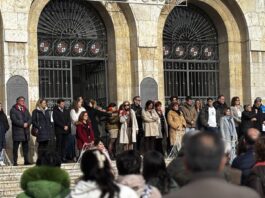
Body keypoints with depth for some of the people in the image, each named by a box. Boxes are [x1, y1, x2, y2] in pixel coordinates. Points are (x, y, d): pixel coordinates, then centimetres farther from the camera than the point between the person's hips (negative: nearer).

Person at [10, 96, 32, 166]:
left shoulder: (25, 110, 19)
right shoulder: (13, 110, 0)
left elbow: (30, 118, 11)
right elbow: (14, 119, -12)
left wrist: (27, 123, -10)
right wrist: (23, 124, -16)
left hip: (25, 131, 5)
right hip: (17, 131, -5)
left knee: (26, 147, 4)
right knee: (15, 147, -3)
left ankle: (26, 161, 7)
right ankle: (15, 162, -2)